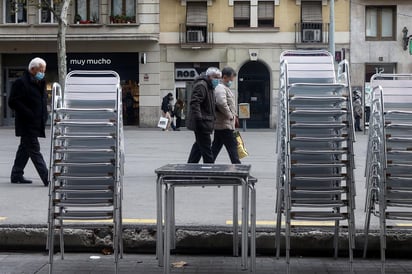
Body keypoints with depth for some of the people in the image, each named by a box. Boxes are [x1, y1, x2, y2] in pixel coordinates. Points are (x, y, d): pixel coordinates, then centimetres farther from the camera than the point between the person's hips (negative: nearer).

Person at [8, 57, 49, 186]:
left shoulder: (40, 83, 16)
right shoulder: (21, 82, -10)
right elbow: (13, 102, -15)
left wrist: (44, 116, 12)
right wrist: (29, 114, -20)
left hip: (36, 124, 9)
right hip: (27, 124, -9)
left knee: (25, 149, 15)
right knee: (34, 150, -10)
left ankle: (16, 175, 24)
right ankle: (46, 178, -16)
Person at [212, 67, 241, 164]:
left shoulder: (226, 88, 21)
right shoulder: (220, 88, -13)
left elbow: (230, 105, 30)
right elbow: (222, 103, -30)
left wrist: (234, 115, 17)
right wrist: (230, 116, -19)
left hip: (219, 125, 10)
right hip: (225, 124, -10)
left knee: (216, 147, 12)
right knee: (232, 146, -6)